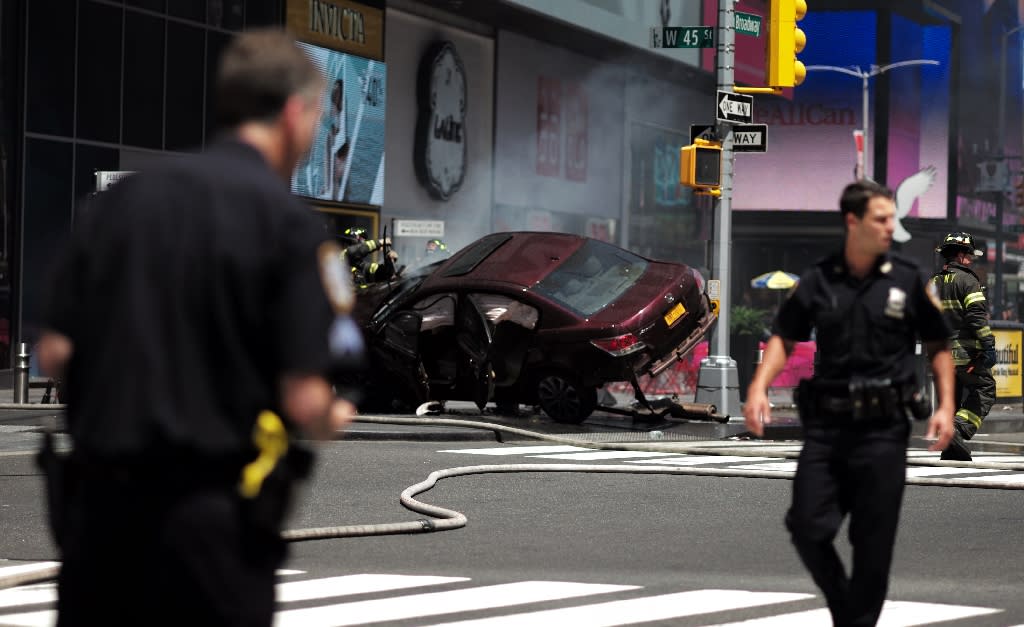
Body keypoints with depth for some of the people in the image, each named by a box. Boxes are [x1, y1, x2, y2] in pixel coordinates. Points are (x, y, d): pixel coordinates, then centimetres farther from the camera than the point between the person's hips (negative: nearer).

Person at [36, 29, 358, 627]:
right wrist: (335, 418, 10)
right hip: (214, 510, -4)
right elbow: (304, 402, -12)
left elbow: (54, 354, 6)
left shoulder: (123, 198, 6)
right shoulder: (288, 219, -8)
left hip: (99, 499, 4)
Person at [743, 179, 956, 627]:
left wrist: (946, 406, -2)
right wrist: (758, 387, -7)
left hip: (884, 427, -1)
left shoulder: (908, 280, 1)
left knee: (873, 544, 1)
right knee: (807, 527, -5)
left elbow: (939, 346, 8)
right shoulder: (817, 282, 3)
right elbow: (784, 339, 8)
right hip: (826, 425, 1)